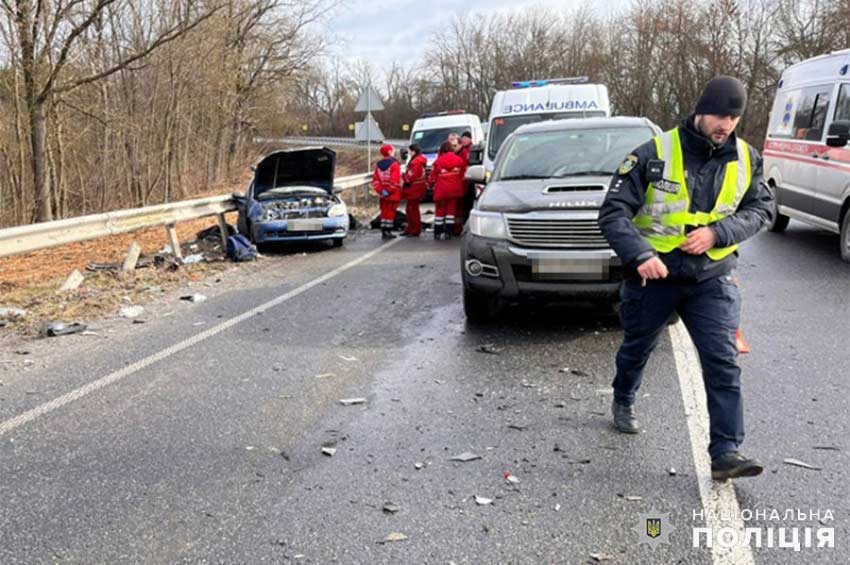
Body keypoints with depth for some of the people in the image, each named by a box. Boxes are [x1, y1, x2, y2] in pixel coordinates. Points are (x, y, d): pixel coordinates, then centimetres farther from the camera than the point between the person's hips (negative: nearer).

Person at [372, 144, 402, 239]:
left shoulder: (378, 165, 8)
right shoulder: (394, 164, -12)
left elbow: (375, 180, 3)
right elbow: (395, 180, -21)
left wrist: (380, 190, 0)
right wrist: (389, 191, -15)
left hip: (383, 195, 6)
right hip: (393, 194, -6)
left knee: (384, 212, 12)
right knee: (391, 212, -2)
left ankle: (383, 232, 13)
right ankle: (388, 232, -1)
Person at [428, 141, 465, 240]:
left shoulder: (438, 161, -7)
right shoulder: (459, 160, 0)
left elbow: (433, 177, -2)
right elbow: (462, 176, 6)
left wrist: (432, 184, 18)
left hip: (441, 190, -2)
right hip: (454, 190, 2)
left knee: (440, 211, 7)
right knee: (451, 210, 7)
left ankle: (437, 233, 9)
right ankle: (448, 233, 3)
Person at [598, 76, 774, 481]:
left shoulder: (746, 159, -2)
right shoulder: (655, 154, -14)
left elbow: (761, 208, 3)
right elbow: (614, 212, -16)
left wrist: (718, 232, -16)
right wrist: (639, 256, -31)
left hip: (711, 278, 2)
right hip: (653, 274, -2)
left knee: (723, 363, -9)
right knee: (637, 349, 19)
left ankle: (725, 453, -4)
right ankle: (623, 402, 49)